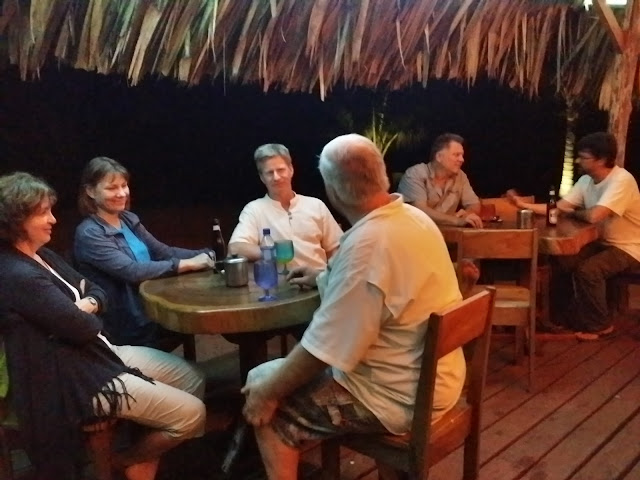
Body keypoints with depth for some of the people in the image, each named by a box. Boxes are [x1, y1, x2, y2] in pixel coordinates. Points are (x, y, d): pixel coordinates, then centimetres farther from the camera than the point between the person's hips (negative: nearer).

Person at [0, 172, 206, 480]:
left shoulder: (42, 256, 9)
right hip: (75, 377, -10)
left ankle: (146, 454, 26)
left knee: (193, 379, 12)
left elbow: (96, 291, 13)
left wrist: (88, 305, -10)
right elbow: (82, 328, -25)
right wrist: (85, 315, -2)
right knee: (191, 414, -9)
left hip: (99, 351, 10)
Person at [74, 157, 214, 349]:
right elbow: (131, 272, -24)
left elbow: (162, 252, 9)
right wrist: (187, 264, -26)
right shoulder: (89, 234, -14)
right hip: (131, 326, -7)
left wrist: (206, 255, -6)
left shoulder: (129, 219, 10)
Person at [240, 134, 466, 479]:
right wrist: (326, 278, 26)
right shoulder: (413, 217, 1)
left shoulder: (366, 244, -29)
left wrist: (268, 391, -10)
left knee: (264, 393, 1)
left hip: (401, 396, -9)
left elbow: (325, 347, -25)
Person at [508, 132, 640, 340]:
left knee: (586, 270, -27)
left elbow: (593, 216, -36)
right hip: (603, 242, 8)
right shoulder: (586, 180, 0)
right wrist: (523, 204, -14)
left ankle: (599, 325, -4)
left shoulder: (621, 180, -26)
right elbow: (557, 208, -2)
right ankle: (574, 316, 9)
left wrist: (573, 212, -14)